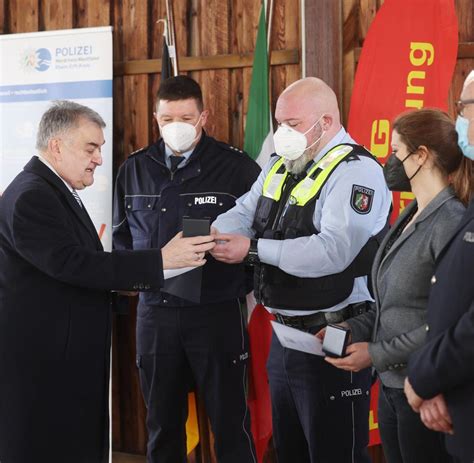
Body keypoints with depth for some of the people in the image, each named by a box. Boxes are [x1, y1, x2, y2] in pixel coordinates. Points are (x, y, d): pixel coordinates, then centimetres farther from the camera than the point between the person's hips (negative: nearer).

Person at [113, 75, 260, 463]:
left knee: (230, 424, 4)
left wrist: (241, 279, -12)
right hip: (155, 312, 4)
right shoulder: (135, 168, 9)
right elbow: (121, 234, 19)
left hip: (217, 313, -4)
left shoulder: (237, 166, -4)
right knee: (162, 425, 15)